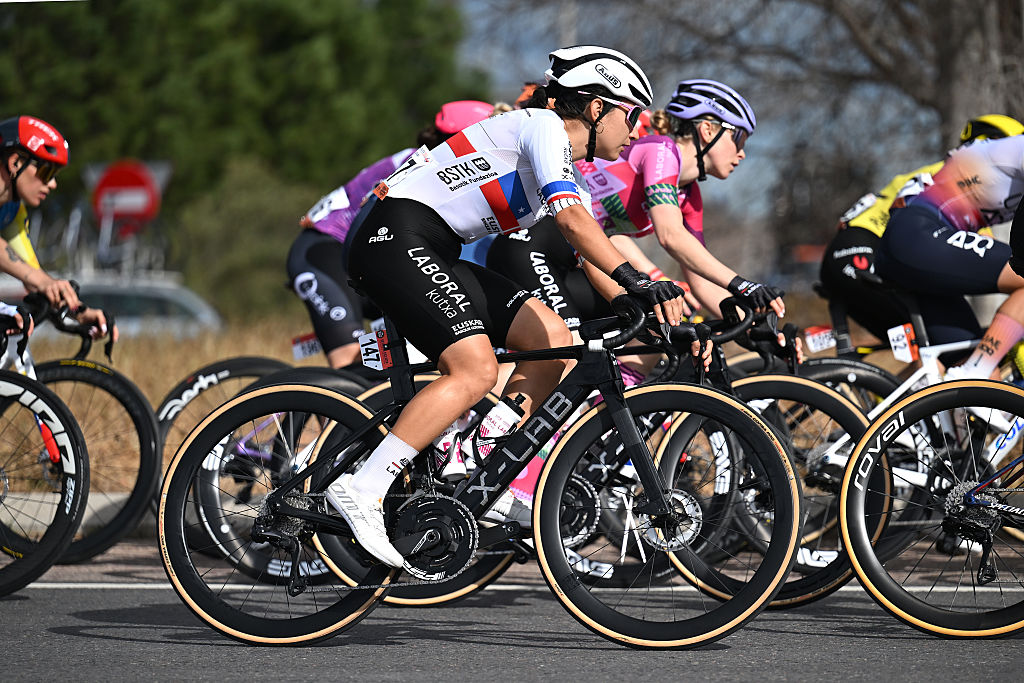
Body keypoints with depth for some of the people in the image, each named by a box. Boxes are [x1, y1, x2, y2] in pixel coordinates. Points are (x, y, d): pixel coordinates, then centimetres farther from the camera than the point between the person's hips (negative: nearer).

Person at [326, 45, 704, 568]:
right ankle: (362, 490, -23)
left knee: (554, 339, 2)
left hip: (436, 254, 10)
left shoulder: (572, 178, 20)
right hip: (398, 237, -10)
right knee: (476, 370, -24)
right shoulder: (544, 127, -9)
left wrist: (647, 312, 1)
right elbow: (571, 221, -24)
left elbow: (594, 257, 15)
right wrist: (639, 283, -33)